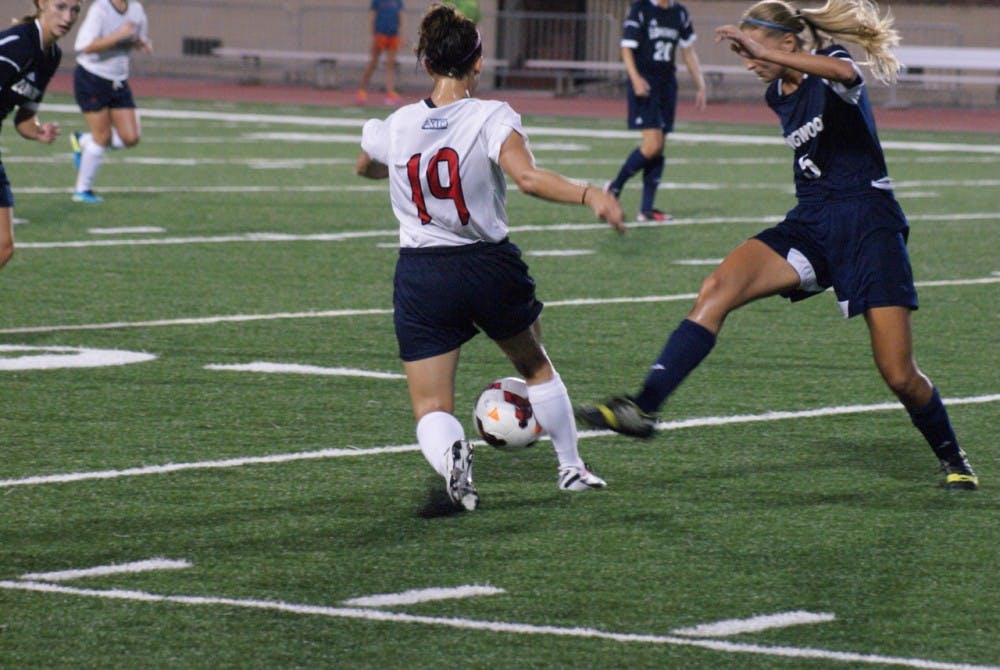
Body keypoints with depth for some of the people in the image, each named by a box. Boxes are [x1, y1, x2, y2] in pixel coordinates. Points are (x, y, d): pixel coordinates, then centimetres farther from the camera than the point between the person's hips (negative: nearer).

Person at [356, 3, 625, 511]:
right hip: (489, 267, -1)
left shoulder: (395, 127, -1)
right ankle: (571, 468, 39)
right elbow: (527, 177, -31)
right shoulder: (492, 118, -13)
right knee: (535, 366, 29)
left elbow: (365, 168, 22)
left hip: (421, 277, 1)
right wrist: (588, 195, -37)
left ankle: (449, 452, -31)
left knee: (431, 408, 3)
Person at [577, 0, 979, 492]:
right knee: (718, 289, -21)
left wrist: (762, 51, -42)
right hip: (809, 225, 6)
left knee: (899, 375, -6)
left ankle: (952, 460, 22)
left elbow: (845, 73, -38)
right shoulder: (778, 95, 10)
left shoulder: (830, 67, -11)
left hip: (868, 227, -6)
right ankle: (642, 408, -30)